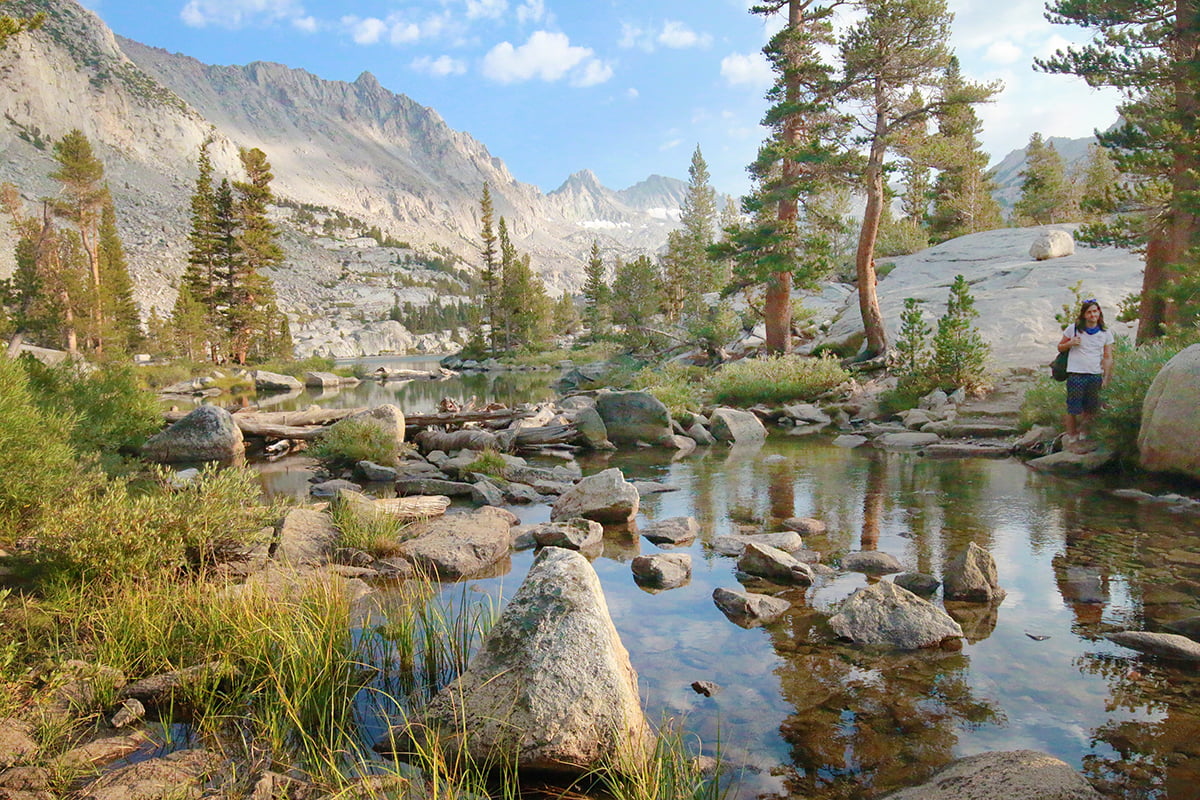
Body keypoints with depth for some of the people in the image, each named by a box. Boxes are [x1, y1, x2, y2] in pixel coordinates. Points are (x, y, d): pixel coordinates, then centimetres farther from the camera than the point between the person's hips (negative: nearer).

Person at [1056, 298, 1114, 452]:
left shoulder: (1105, 333, 8)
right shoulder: (1073, 329, 2)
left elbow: (1108, 357, 8)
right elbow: (1060, 348, 10)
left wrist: (1106, 377, 2)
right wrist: (1070, 343, -12)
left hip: (1095, 376, 3)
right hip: (1076, 374, -3)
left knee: (1091, 409, 7)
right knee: (1073, 409, -1)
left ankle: (1083, 436, 23)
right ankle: (1070, 438, 11)